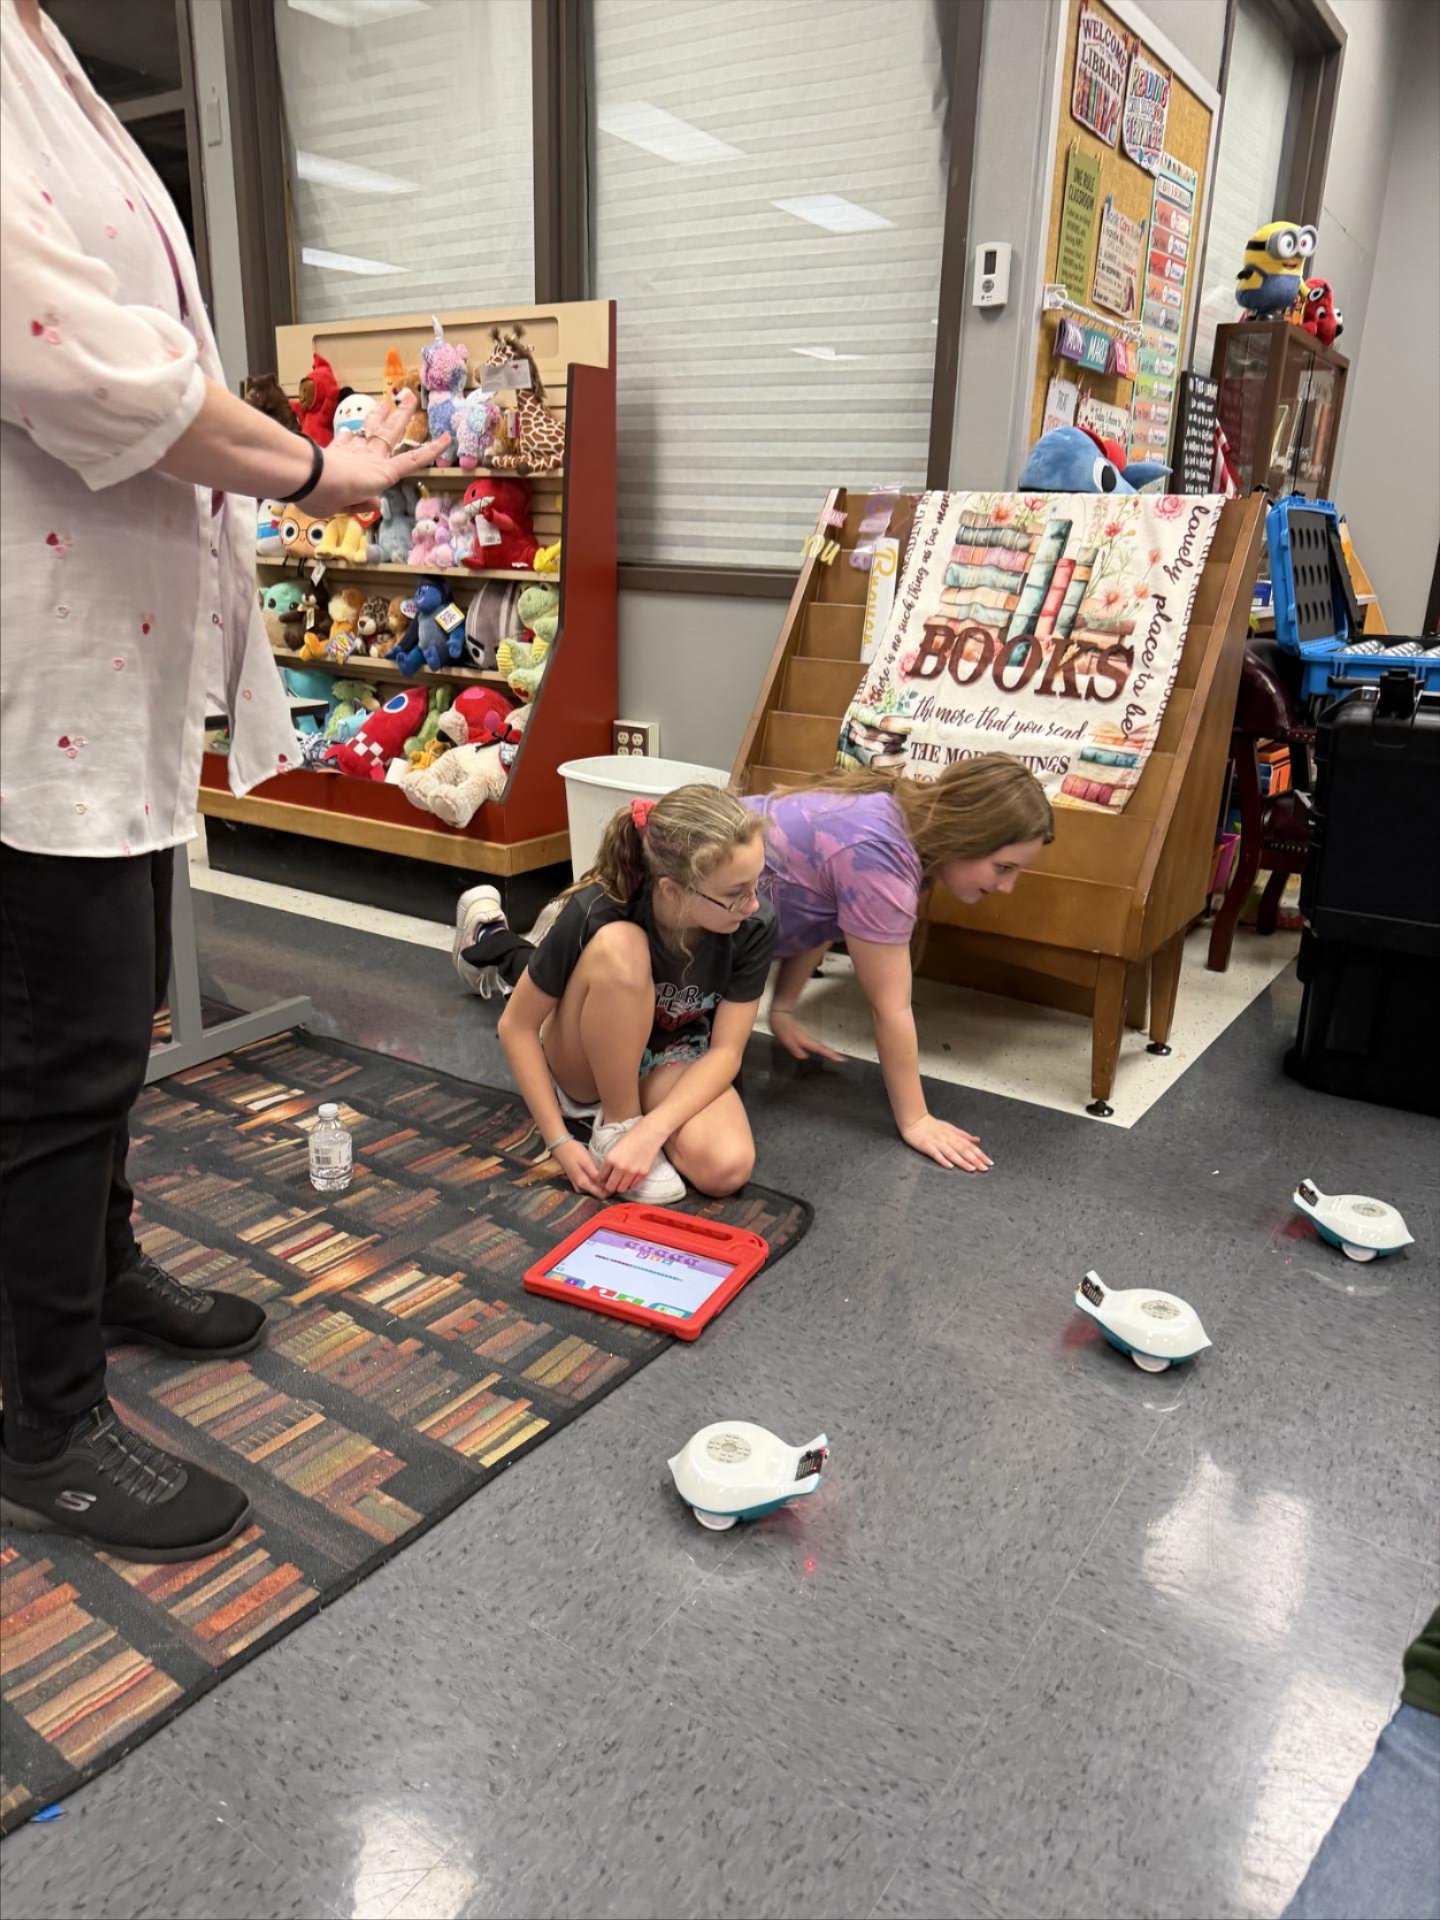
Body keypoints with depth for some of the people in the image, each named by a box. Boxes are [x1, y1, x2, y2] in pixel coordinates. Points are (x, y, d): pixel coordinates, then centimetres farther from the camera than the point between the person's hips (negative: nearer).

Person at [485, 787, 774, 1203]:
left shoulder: (754, 926, -24)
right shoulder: (596, 914, -30)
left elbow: (725, 1051, -21)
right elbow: (517, 1026, -19)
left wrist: (650, 1132, -35)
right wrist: (558, 1141, -24)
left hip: (673, 1060, 4)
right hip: (585, 1060, -4)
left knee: (727, 1168, -28)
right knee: (619, 947, -35)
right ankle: (614, 1125, -17)